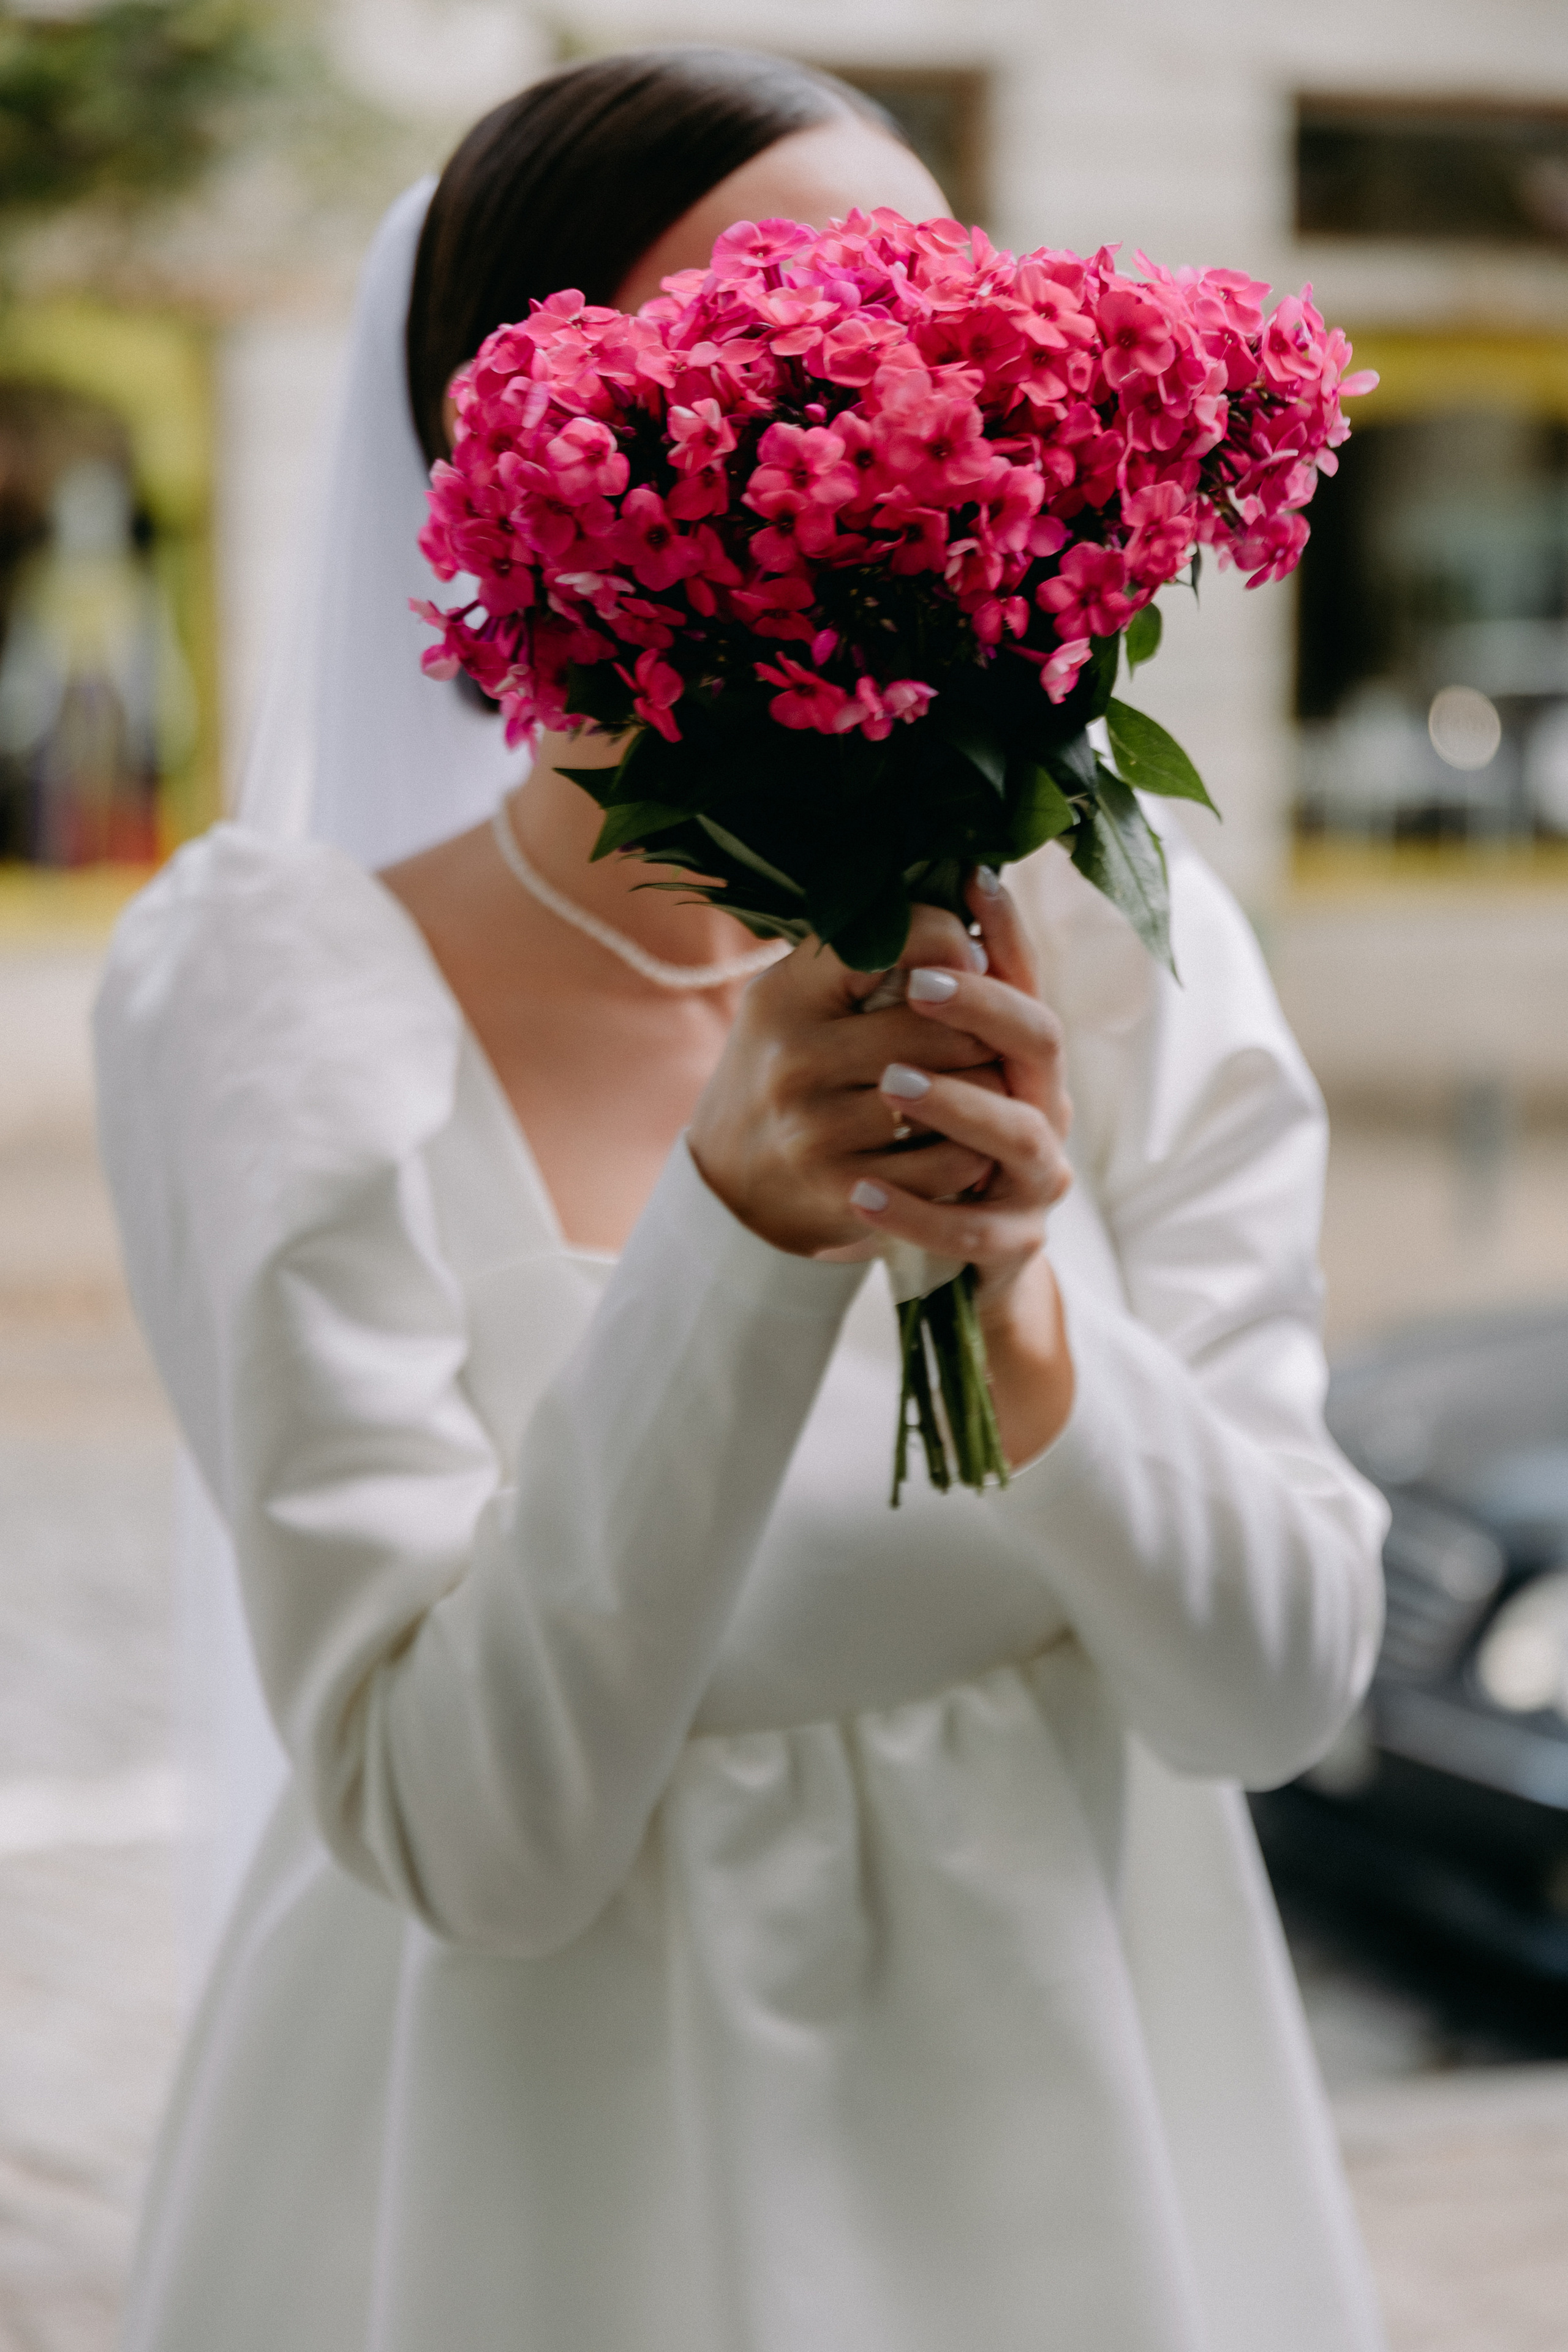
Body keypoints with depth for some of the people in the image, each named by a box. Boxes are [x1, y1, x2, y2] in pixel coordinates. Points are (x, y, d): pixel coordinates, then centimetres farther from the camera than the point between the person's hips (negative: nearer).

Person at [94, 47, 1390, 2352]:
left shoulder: (1118, 944, -8)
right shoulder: (277, 989, -17)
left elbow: (1273, 1683, -10)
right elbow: (467, 1830, -20)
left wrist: (1023, 1318, -27)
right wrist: (736, 1237, -31)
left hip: (1081, 2145, 3)